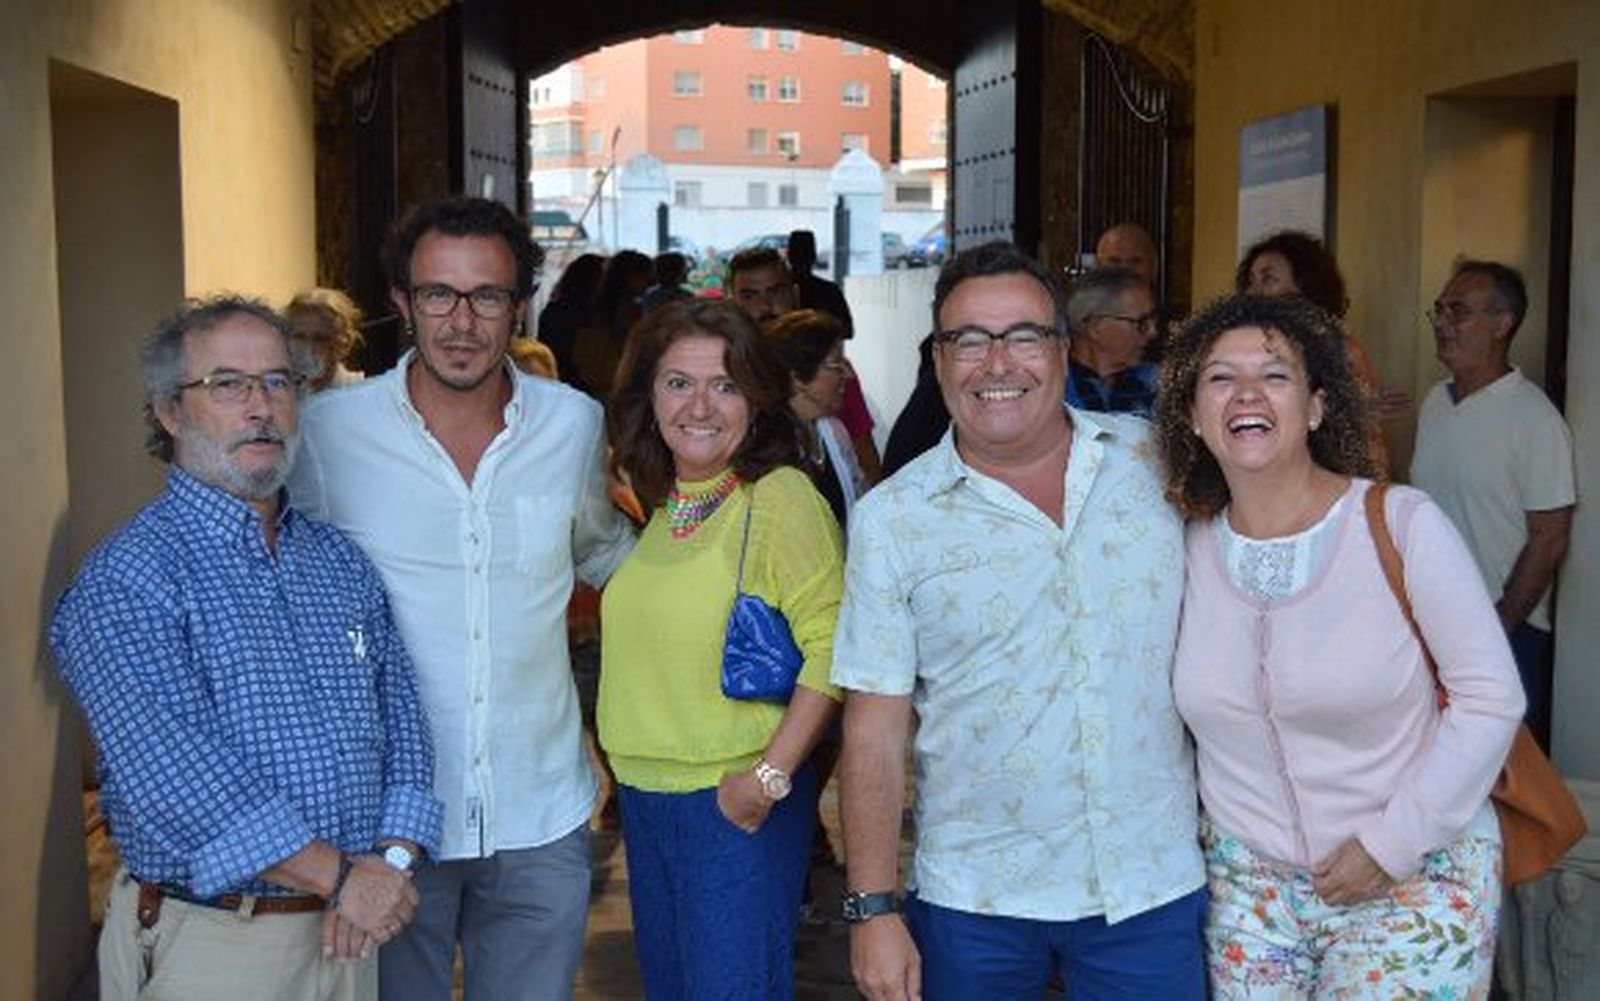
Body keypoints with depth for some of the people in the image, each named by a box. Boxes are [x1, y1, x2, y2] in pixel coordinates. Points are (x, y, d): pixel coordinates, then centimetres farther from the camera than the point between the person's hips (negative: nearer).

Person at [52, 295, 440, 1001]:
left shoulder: (341, 561, 8)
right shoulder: (125, 580, -12)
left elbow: (400, 711, 3)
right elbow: (175, 774, -22)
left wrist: (393, 857, -13)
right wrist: (342, 875, -21)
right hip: (208, 943, -5)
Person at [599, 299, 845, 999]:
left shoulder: (780, 497, -16)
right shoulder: (662, 502, 8)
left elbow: (830, 647, -21)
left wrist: (770, 777, -22)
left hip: (738, 801, -8)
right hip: (644, 794, 8)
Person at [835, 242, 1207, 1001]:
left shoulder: (1157, 461, -1)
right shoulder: (890, 519, -5)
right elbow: (875, 727, -4)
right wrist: (872, 908, -7)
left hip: (1153, 883, 1)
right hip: (973, 896, -1)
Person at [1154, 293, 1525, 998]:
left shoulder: (1401, 524, -14)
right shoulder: (1189, 548, -2)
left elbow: (1492, 699, -12)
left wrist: (1392, 844, -13)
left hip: (1415, 879, -3)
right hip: (1250, 880, 3)